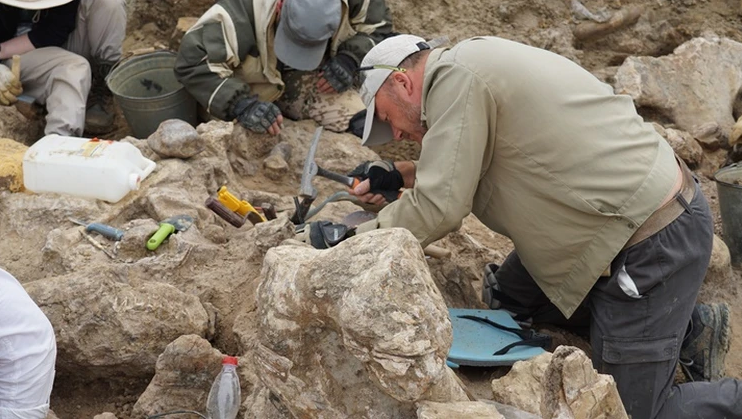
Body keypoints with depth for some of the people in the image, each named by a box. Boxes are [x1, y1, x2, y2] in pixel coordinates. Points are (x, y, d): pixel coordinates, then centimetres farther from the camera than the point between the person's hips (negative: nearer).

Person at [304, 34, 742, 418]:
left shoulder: (454, 75, -17)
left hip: (656, 243, -10)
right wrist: (400, 174, 19)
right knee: (510, 295, 21)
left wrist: (351, 238, -7)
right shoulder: (475, 66, 11)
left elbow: (438, 209, -19)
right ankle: (685, 322, 22)